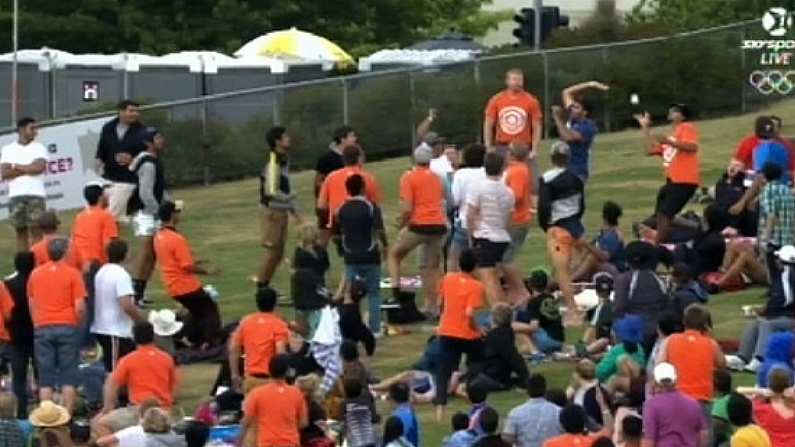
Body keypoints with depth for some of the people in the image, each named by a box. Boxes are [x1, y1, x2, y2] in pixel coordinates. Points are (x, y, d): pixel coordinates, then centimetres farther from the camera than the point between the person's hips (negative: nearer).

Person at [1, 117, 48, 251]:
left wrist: (17, 167, -2)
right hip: (16, 196, 1)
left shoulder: (39, 148, 7)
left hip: (36, 195, -1)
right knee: (21, 231, 4)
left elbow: (39, 167, -10)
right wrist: (28, 169, -7)